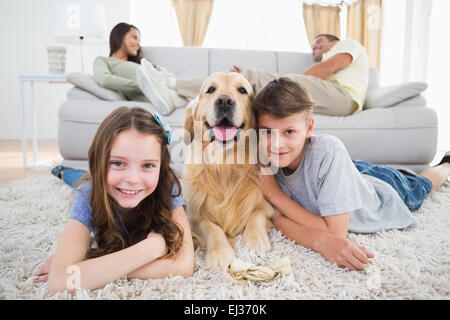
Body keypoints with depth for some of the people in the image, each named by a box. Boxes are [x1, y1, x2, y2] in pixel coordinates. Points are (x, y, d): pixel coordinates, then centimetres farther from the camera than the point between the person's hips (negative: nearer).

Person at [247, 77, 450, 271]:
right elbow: (278, 218, -31)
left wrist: (275, 194, -42)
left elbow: (335, 232, -44)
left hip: (385, 189, -1)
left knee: (420, 186, 32)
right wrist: (321, 241, -50)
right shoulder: (265, 157, -31)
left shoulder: (329, 150, -45)